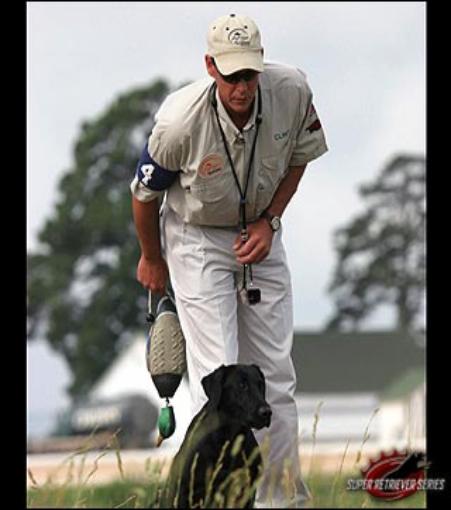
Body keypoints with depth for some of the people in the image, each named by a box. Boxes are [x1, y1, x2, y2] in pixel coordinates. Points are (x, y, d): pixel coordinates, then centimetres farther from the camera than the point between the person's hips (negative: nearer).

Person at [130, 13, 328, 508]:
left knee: (276, 375, 7)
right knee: (218, 376, -13)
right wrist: (151, 259, 5)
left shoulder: (293, 91, -21)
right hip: (198, 241, -4)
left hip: (262, 236, 4)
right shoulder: (179, 123, -31)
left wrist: (269, 221, -9)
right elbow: (145, 192, -11)